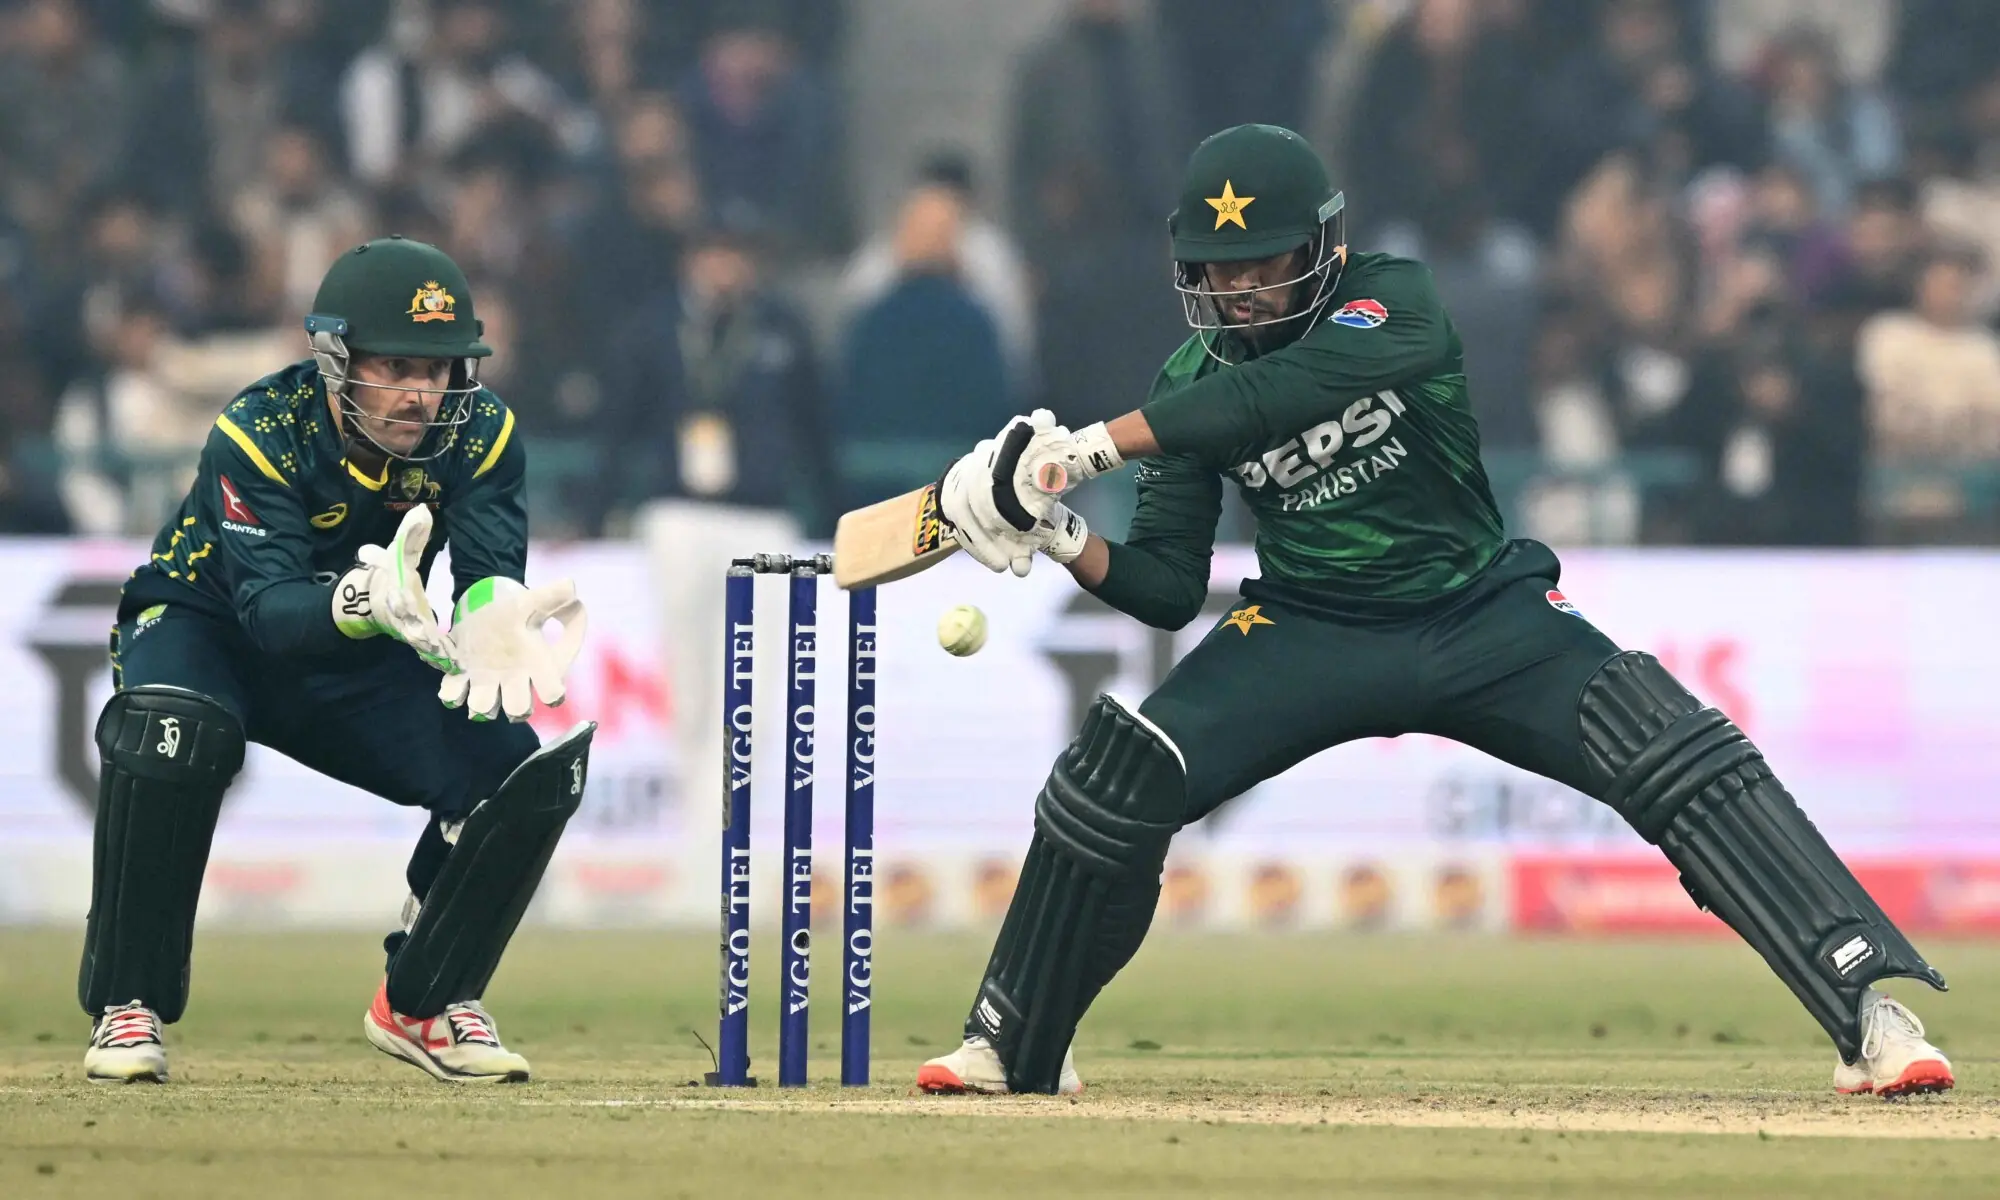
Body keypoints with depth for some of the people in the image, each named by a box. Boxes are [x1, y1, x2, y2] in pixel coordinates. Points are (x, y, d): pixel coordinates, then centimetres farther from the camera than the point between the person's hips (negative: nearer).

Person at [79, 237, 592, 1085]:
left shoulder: (481, 435, -17)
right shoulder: (259, 433, -29)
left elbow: (492, 569, -27)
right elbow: (268, 608, -38)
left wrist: (493, 616, -53)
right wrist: (364, 602, -61)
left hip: (355, 666, 4)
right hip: (206, 627, -4)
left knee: (519, 773, -16)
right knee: (173, 729, -38)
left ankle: (422, 1005, 8)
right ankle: (126, 1010, -24)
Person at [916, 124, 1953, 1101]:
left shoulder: (1395, 303, -17)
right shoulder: (1190, 383, -5)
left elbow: (1283, 390, -38)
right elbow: (1167, 590, -4)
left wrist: (1088, 447, -42)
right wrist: (1066, 542, -25)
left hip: (1483, 616, -3)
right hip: (1309, 634, 3)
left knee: (1675, 759, -24)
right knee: (1117, 779, -16)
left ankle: (1869, 1010, -26)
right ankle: (1013, 1047, 4)